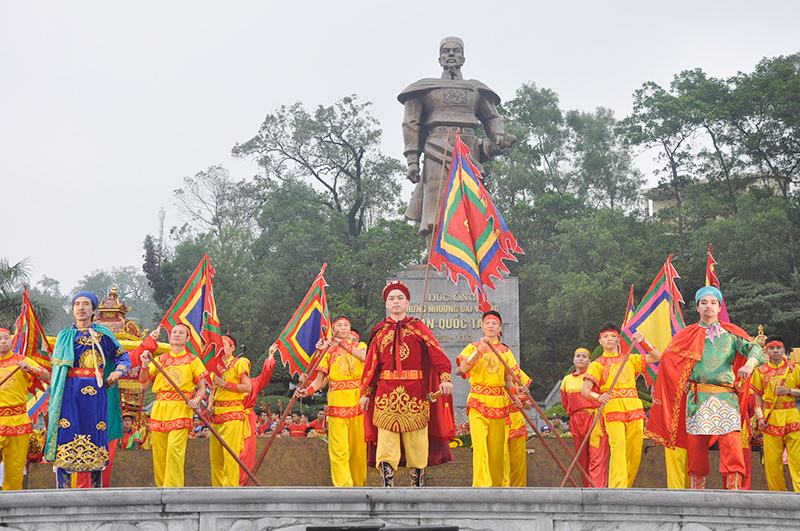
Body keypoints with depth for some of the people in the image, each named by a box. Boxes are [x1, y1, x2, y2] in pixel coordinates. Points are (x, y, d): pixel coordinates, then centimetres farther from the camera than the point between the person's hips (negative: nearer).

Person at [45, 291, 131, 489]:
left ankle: (96, 491, 5)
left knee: (95, 441, -2)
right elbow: (57, 367, 17)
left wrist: (118, 371, -7)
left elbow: (123, 357, 15)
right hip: (69, 394, 1)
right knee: (65, 438, -8)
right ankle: (63, 491, -7)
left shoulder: (103, 334, 8)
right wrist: (54, 399, 9)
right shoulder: (64, 336, 15)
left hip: (95, 393, -1)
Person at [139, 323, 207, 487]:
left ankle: (173, 488, -18)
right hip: (160, 408, 3)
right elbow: (145, 384, 12)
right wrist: (145, 365, -2)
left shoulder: (193, 360, 10)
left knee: (174, 449, -17)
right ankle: (161, 486, 13)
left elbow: (202, 388, 10)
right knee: (159, 452, 2)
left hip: (181, 408, -3)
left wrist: (197, 399, -11)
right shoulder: (160, 360, 17)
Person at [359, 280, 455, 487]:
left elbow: (437, 354, -5)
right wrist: (365, 393, 7)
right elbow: (371, 364, 13)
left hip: (414, 392, -1)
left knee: (417, 440, 2)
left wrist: (445, 378, -20)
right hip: (386, 392, 1)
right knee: (386, 441, -6)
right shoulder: (380, 331, 13)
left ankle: (418, 483, 12)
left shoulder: (419, 328, 7)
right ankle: (387, 486, -5)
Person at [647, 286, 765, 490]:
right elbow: (664, 358, 17)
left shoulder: (731, 333, 13)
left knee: (731, 445, -16)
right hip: (697, 397, 1)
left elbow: (755, 349, -3)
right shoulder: (687, 335, 17)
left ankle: (734, 490, -17)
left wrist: (749, 364, -21)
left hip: (726, 397, -1)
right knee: (696, 448, 0)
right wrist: (643, 342, 6)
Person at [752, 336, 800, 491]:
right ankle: (777, 493, 12)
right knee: (772, 460, 1)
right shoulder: (761, 371, 8)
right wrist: (760, 418, -1)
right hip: (771, 418, 1)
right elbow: (757, 396, 9)